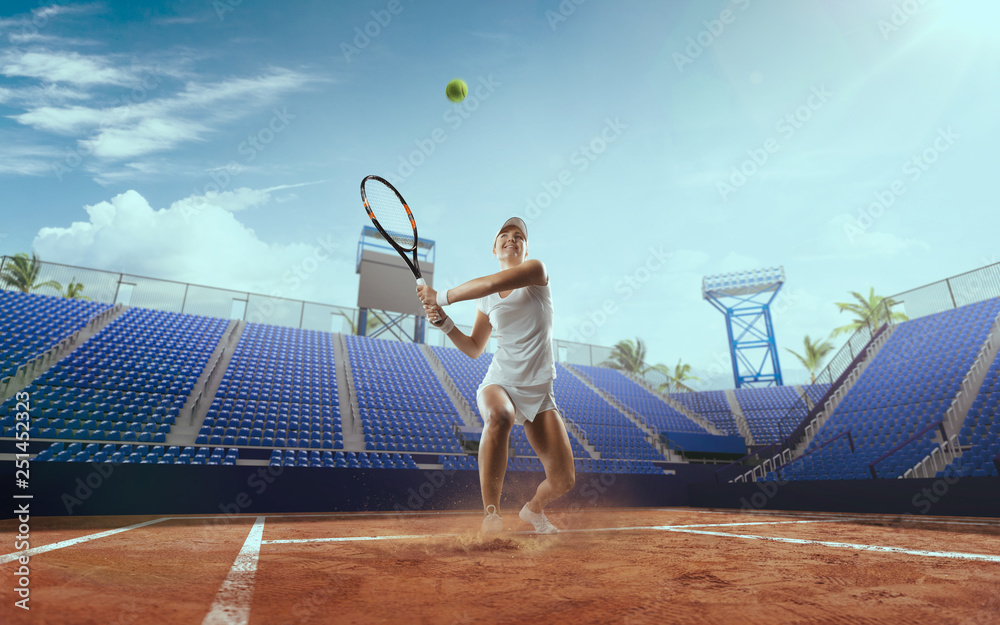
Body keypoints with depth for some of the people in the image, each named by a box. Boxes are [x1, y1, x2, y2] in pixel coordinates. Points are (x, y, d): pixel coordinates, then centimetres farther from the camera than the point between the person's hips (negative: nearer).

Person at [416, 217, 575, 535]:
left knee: (563, 480, -5)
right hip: (499, 383, 1)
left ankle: (533, 509, 31)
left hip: (539, 391, -1)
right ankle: (491, 512, -23)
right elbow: (474, 349, 16)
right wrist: (443, 321, 2)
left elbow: (491, 283, -21)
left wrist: (441, 297, -16)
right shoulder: (486, 301, 9)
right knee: (499, 415, -38)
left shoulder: (536, 270, -2)